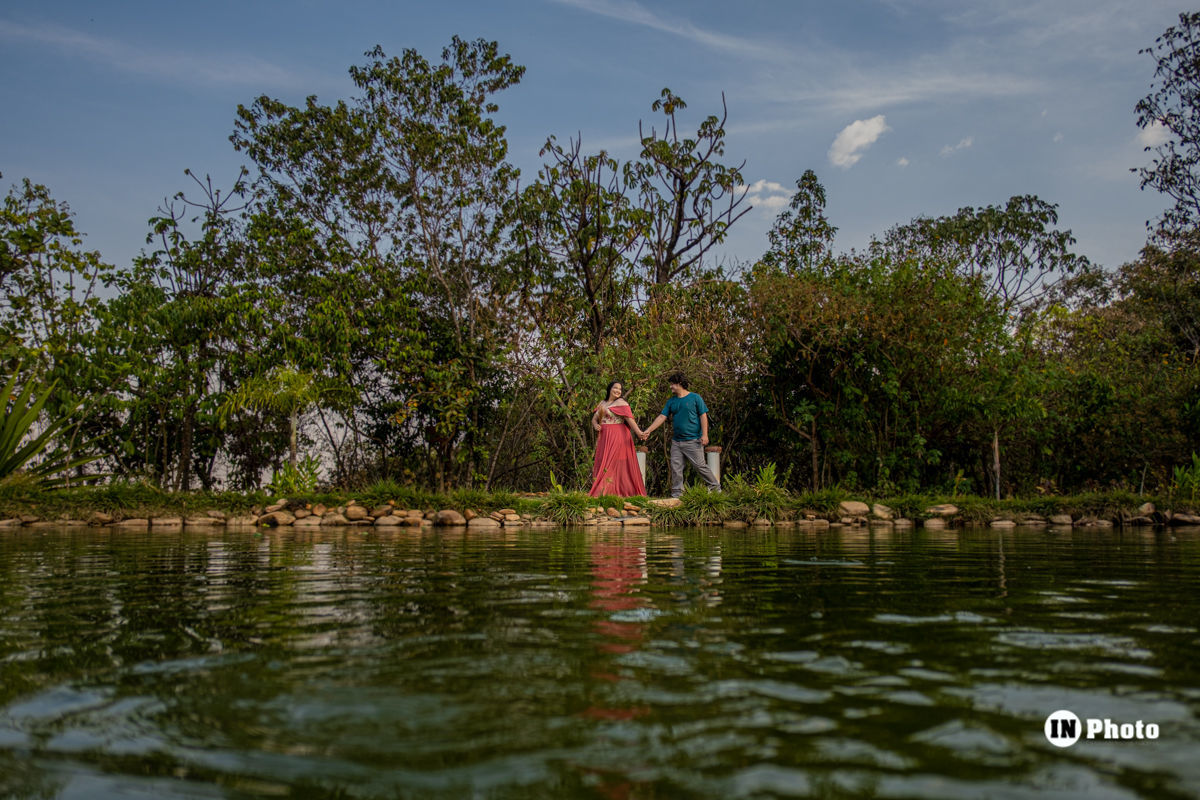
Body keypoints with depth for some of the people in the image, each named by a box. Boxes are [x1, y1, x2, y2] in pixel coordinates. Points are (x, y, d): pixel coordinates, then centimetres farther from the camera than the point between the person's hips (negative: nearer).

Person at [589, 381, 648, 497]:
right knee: (601, 463, 6)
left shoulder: (621, 403, -4)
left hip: (617, 437, -7)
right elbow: (594, 419, 19)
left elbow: (629, 418, -15)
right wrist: (596, 425, -5)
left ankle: (602, 492, -9)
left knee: (610, 464, -9)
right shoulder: (602, 404, 17)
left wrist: (638, 432, -28)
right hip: (604, 438, 7)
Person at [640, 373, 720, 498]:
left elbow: (703, 416, -4)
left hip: (693, 440, -5)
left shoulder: (695, 398, -1)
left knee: (700, 466, -6)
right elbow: (662, 417, 9)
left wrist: (704, 434, -12)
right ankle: (676, 494, 9)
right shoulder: (671, 402, 13)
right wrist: (648, 431, -1)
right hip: (676, 441, 5)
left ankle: (715, 487, 10)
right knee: (675, 467, 2)